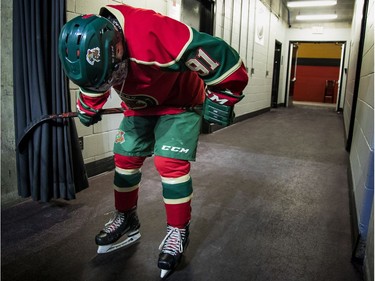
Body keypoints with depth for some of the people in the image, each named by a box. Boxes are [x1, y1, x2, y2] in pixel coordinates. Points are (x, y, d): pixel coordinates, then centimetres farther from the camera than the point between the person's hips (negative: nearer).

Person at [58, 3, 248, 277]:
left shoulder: (154, 34, -40)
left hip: (180, 101, -6)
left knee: (170, 162, -16)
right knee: (125, 158, 4)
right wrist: (89, 105, 18)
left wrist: (222, 96, -23)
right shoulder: (88, 44, -17)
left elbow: (219, 55, -32)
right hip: (139, 106, 6)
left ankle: (179, 231, 4)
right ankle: (126, 219, 25)